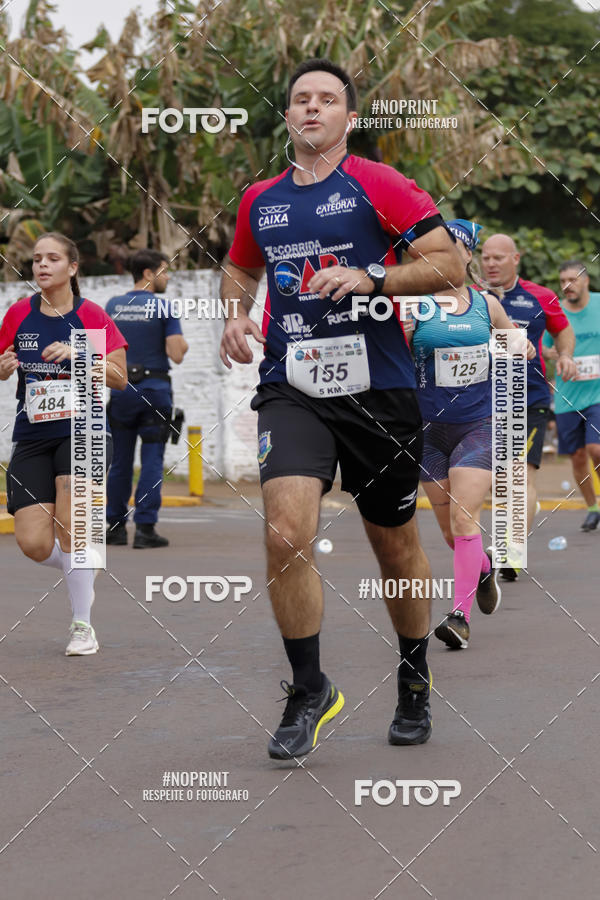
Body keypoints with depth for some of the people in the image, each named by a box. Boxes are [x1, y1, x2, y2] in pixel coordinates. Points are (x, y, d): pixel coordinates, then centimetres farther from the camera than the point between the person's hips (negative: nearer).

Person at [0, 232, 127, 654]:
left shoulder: (90, 315, -2)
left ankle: (83, 625, -1)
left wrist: (77, 354, -17)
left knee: (69, 530, -17)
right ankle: (82, 567, 27)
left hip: (81, 432, -3)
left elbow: (120, 377, -4)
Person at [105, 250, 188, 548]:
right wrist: (183, 343, 8)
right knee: (151, 462, 0)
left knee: (120, 462, 10)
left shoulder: (112, 306, 6)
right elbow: (176, 354, -13)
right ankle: (145, 529, -5)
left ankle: (116, 526, 13)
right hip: (154, 390, -4)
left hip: (120, 390, 4)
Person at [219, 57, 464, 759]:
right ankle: (308, 691, -2)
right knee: (285, 531, -19)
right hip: (291, 389, 2)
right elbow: (239, 268, 30)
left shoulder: (378, 185, -2)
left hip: (378, 389, -2)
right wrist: (236, 314, 10)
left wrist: (369, 277, -19)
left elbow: (448, 264, -7)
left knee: (396, 544, 11)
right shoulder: (260, 200, 12)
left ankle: (414, 682, 35)